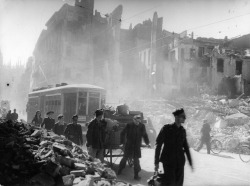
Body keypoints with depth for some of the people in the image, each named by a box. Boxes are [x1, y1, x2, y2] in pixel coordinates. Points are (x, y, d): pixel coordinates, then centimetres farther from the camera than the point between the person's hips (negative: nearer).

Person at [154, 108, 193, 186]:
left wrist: (190, 162, 14)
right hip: (168, 162, -5)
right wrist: (156, 162, -10)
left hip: (180, 162, 5)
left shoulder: (182, 130, 7)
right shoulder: (166, 129, -8)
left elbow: (186, 146, 14)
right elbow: (158, 145, -7)